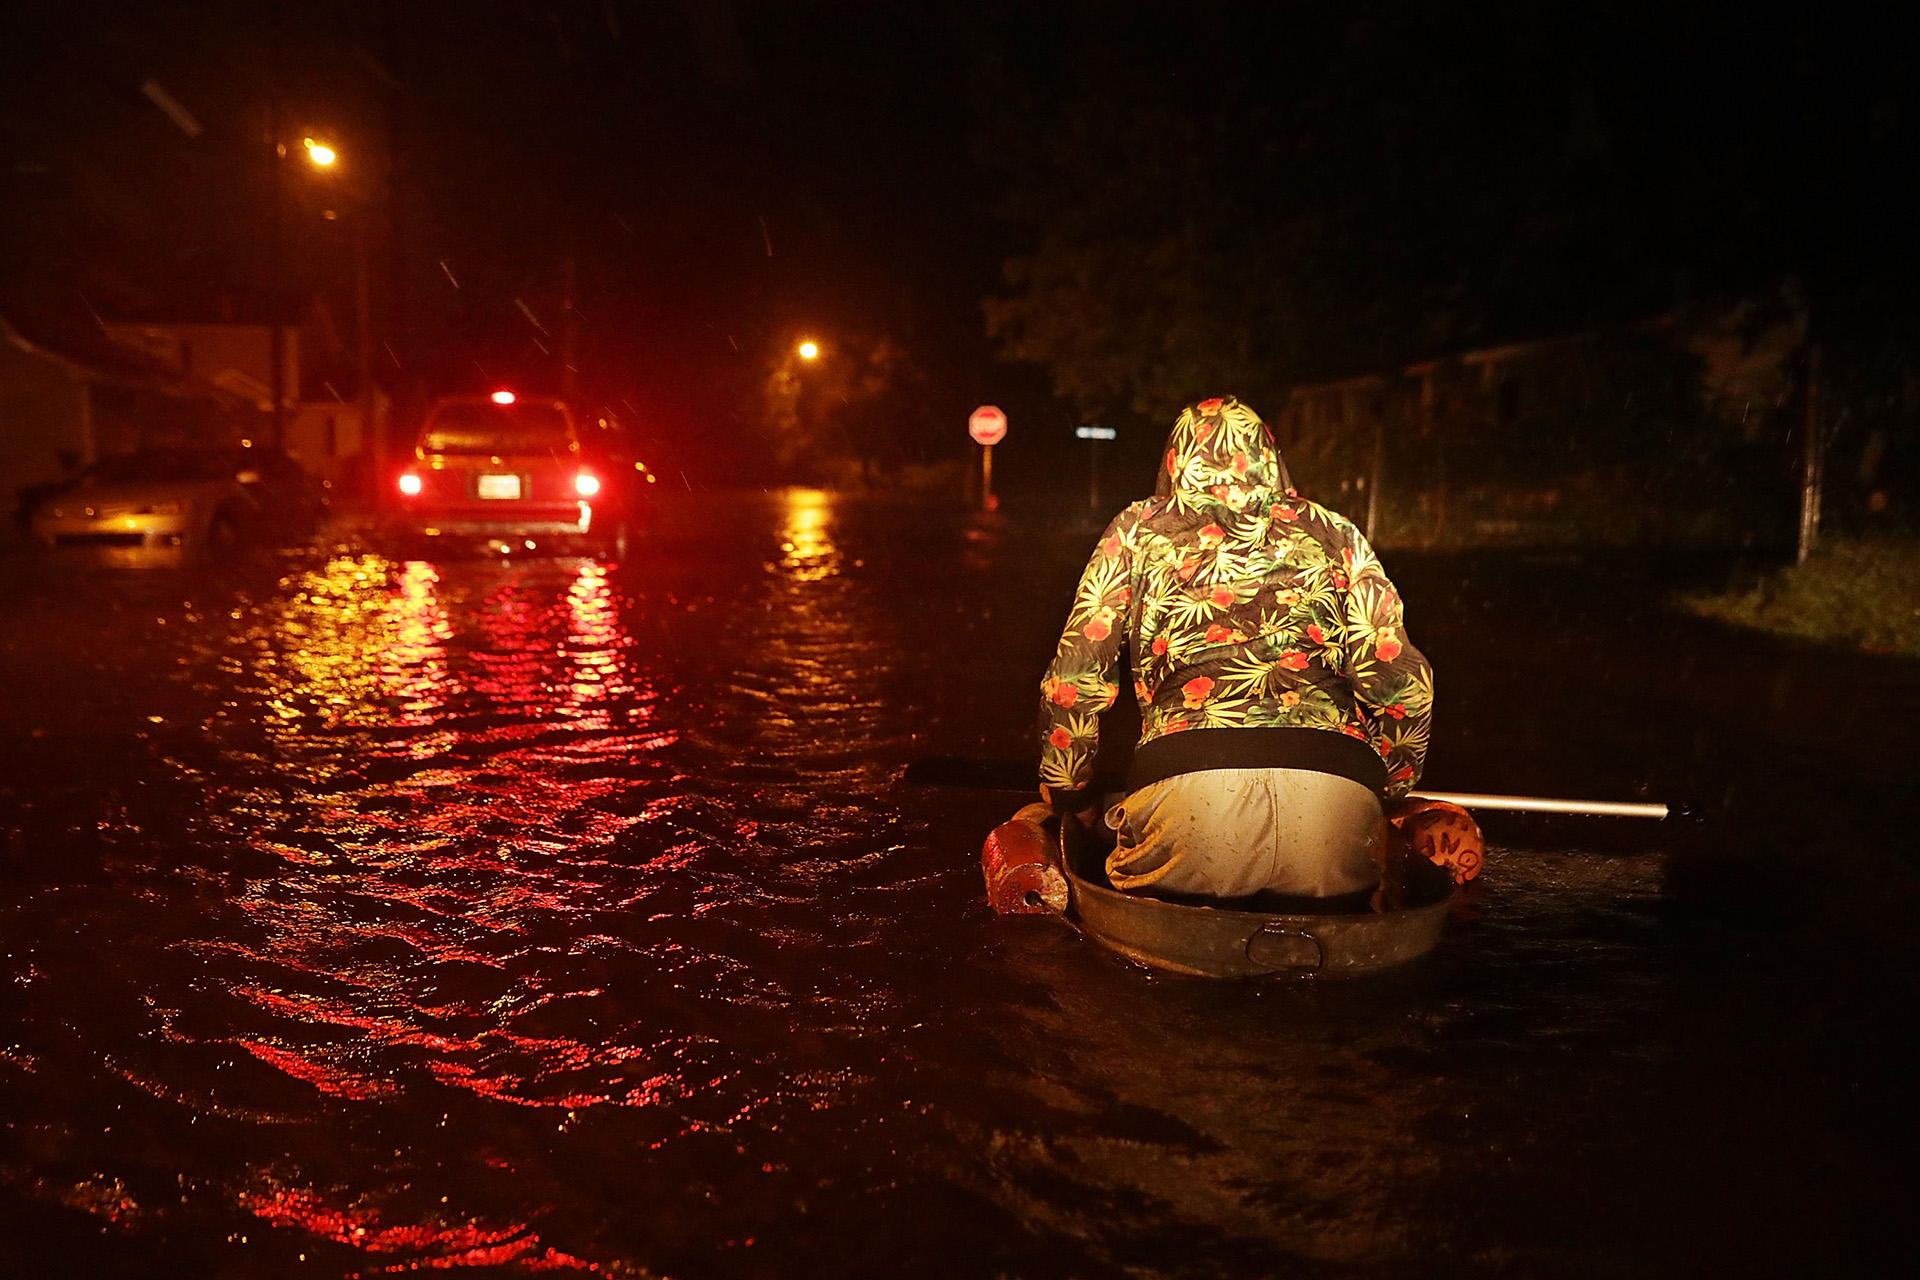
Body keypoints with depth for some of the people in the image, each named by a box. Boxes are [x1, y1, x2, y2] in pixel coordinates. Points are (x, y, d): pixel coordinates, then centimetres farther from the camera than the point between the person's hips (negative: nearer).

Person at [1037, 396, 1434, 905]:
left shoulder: (1139, 530, 20)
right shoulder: (1333, 534, 22)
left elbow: (1073, 682, 16)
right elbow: (1402, 682, 14)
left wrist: (1068, 797, 31)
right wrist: (1385, 794, 30)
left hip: (1186, 791, -1)